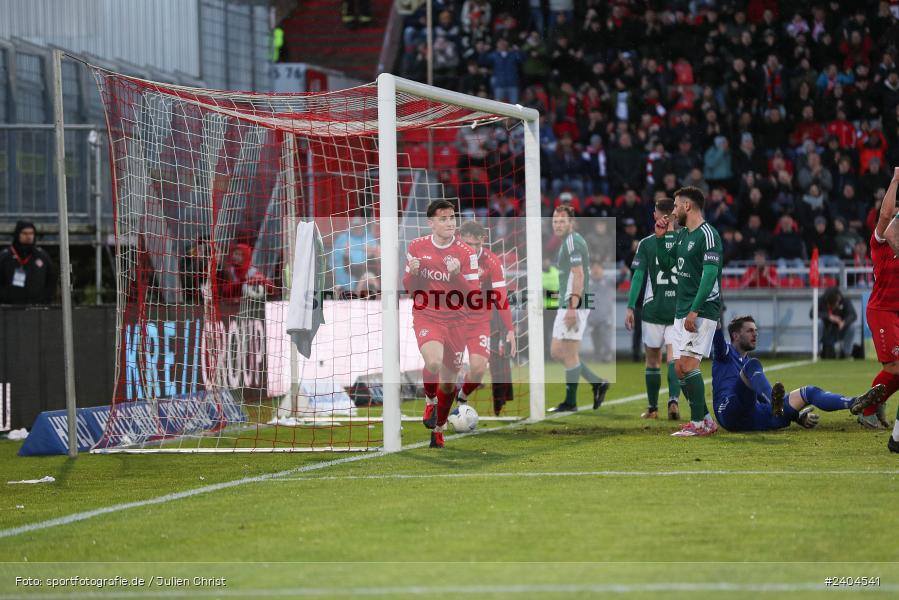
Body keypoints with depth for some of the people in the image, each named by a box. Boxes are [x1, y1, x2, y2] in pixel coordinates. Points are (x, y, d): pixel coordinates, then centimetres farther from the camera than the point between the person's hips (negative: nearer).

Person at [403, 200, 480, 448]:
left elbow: (474, 295, -9)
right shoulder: (417, 246, 0)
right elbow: (408, 288, 8)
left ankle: (439, 428, 32)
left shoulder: (466, 253, -6)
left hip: (455, 320, 1)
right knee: (433, 361, -30)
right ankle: (430, 401, 2)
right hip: (426, 316, -1)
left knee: (449, 381, 8)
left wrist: (457, 274, -26)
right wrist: (413, 273, -14)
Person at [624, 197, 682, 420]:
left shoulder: (646, 244, -3)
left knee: (653, 360, 10)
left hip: (653, 309, -1)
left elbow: (638, 276, -7)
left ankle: (653, 408, 18)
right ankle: (673, 400, -24)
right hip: (679, 309, 1)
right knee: (674, 358, -1)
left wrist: (630, 308, -5)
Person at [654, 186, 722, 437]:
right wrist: (660, 237, 13)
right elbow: (665, 264, 26)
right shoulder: (681, 235, 16)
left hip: (701, 312, -9)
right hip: (682, 311, 9)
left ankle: (698, 423, -11)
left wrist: (694, 311, -25)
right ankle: (705, 419, 14)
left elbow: (710, 275, -20)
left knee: (689, 364, -15)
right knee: (680, 368, 7)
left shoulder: (707, 235, -13)